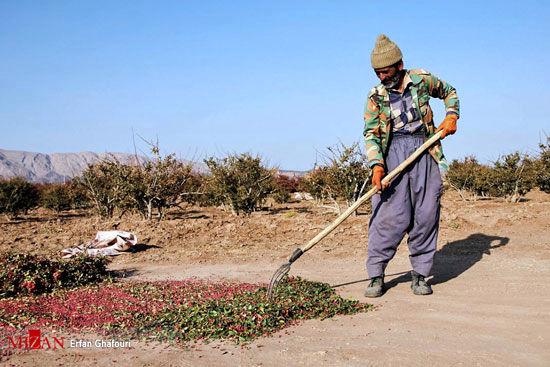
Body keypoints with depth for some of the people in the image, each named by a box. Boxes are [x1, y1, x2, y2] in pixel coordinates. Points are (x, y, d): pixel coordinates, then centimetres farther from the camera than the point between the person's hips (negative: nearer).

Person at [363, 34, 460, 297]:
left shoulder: (422, 80, 8)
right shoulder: (375, 97, 5)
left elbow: (449, 92, 25)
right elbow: (370, 133, -4)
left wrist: (451, 116, 6)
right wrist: (376, 165, -19)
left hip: (424, 150, 1)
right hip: (392, 151, -1)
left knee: (426, 214, -1)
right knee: (389, 215, -9)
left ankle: (420, 275, 9)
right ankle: (376, 275, 0)